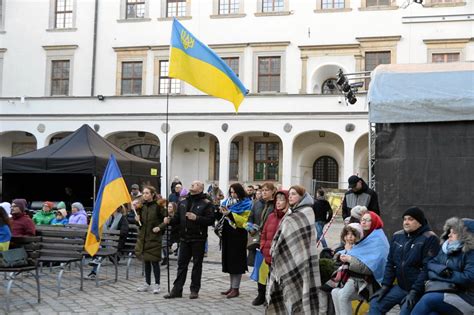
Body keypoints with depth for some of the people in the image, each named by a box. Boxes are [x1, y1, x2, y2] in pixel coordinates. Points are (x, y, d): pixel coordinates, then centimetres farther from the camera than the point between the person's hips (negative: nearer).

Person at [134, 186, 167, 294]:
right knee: (146, 261, 13)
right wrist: (138, 217, -5)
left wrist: (160, 227, -19)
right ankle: (147, 284, 23)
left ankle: (157, 284, 8)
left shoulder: (158, 206, -10)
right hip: (143, 236, 6)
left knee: (154, 261, -2)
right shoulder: (142, 206, 7)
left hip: (154, 237, -6)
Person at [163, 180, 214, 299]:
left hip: (198, 239, -5)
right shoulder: (183, 203, 13)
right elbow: (177, 218, 14)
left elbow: (210, 220, -13)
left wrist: (196, 218, -23)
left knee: (197, 264, 5)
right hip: (184, 238, 5)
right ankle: (177, 289, 12)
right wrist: (170, 220, -5)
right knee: (182, 263, 7)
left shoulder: (206, 203, -4)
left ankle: (194, 290, 14)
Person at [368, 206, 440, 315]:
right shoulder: (397, 236, 9)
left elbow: (427, 268, -17)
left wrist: (414, 292, -21)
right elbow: (390, 263, 13)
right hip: (401, 287, 7)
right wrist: (385, 286, 4)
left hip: (419, 289, -7)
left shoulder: (429, 239, -11)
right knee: (376, 303, -5)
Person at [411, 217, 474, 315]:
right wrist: (442, 270, -9)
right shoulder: (445, 248, 15)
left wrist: (448, 274, -8)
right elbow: (431, 264, 13)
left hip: (463, 297, -5)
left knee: (428, 299, -29)